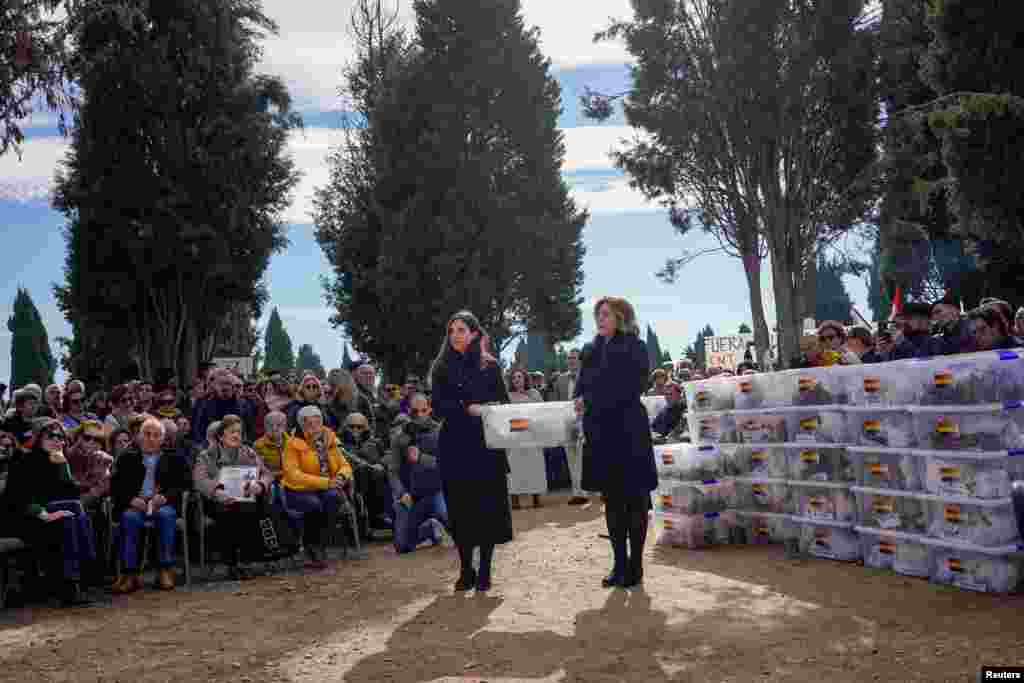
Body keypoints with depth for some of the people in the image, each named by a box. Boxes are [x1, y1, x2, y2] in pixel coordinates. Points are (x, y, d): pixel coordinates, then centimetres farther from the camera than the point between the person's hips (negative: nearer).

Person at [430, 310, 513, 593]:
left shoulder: (490, 366, 5)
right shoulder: (441, 368, 6)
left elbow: (503, 402, 7)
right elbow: (438, 406, -4)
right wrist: (467, 408, -18)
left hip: (486, 444, 0)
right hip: (455, 445, 1)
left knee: (488, 507, 0)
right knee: (460, 508, 2)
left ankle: (484, 572, 10)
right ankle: (466, 570, 14)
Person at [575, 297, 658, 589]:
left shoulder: (634, 348, -3)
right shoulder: (591, 350, 15)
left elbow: (628, 389, -14)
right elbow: (581, 387, 13)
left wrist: (591, 402, -15)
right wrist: (581, 401, -10)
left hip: (629, 432, -6)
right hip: (600, 433, 6)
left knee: (635, 500, 1)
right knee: (612, 501, 9)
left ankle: (635, 565, 7)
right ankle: (620, 564, 16)